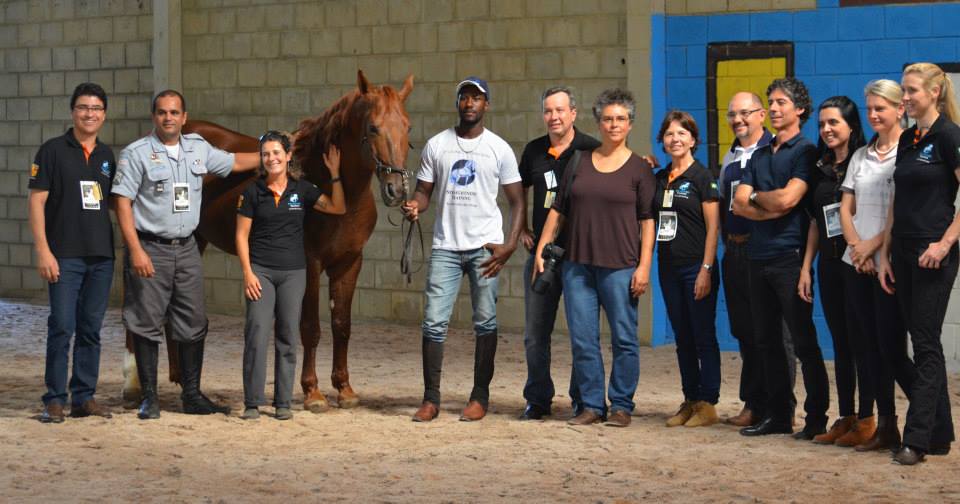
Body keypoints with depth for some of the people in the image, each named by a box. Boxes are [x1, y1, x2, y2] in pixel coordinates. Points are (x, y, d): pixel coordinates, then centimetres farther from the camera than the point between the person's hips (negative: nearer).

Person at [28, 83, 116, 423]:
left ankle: (84, 397, 15)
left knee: (91, 330, 8)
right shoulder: (53, 150, -2)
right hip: (65, 256, -5)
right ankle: (55, 401, 1)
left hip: (101, 256, 5)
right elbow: (36, 202, -6)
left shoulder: (106, 156, 13)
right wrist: (43, 250, -14)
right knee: (61, 327, -6)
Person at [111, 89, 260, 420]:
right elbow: (123, 203, -12)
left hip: (187, 249, 5)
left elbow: (236, 163, 25)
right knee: (147, 325, -1)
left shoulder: (199, 149, 9)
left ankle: (192, 395, 17)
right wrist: (136, 251, -19)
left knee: (193, 325, 8)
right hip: (150, 249, -5)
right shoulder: (136, 154, -7)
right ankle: (149, 398, 7)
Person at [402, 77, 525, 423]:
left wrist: (511, 245, -10)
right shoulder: (436, 145, 6)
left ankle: (480, 397, 11)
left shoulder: (499, 149, 2)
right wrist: (415, 206, -14)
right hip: (445, 247, 1)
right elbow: (424, 190, 10)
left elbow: (516, 201, 2)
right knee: (434, 321, -3)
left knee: (485, 322, 2)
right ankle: (431, 399, 3)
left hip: (484, 247, -1)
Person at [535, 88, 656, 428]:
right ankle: (590, 405, 11)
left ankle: (621, 406, 9)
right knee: (582, 339, 2)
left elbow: (648, 221, 0)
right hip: (578, 264, 3)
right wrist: (541, 249, 9)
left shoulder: (639, 168, 3)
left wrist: (644, 265, -8)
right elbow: (558, 210, 15)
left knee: (624, 338, 0)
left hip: (620, 266, -3)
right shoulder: (580, 162, 12)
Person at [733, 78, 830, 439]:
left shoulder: (805, 152, -4)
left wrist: (755, 197, 1)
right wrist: (774, 208, -9)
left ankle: (816, 417, 0)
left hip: (790, 257, -8)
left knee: (804, 341, -5)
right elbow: (739, 205, 7)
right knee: (767, 340, 10)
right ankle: (778, 414, 18)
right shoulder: (759, 156, 17)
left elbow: (787, 198, -17)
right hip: (759, 257, 8)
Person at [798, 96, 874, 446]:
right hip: (829, 264, 6)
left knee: (860, 340, -3)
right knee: (840, 342, 9)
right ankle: (845, 417, 14)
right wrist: (806, 267, 11)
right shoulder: (820, 169, 13)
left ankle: (866, 419, 3)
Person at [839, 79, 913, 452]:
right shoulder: (861, 156, 14)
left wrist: (873, 246, -13)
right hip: (857, 264, 6)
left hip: (890, 264, -6)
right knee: (871, 348, 7)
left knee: (891, 349, -8)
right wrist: (856, 246, -4)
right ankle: (885, 427, 13)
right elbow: (846, 208, 12)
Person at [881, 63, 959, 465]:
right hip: (903, 251, 8)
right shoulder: (906, 140, 14)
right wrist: (885, 254, 12)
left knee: (926, 343, -6)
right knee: (922, 342, 10)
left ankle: (917, 439, -5)